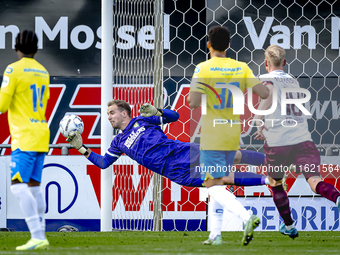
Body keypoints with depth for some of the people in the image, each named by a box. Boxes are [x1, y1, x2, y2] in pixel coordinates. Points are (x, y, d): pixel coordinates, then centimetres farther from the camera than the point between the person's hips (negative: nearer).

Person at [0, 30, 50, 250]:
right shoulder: (43, 72, 13)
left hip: (25, 137, -8)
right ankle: (40, 237, 9)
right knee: (34, 185, 11)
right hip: (41, 134, 8)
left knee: (19, 185, -11)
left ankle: (37, 236, -21)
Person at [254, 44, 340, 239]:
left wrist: (260, 121, -22)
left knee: (275, 183, 21)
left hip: (278, 143, -3)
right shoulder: (294, 82, 22)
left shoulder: (266, 79, 2)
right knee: (315, 180, -13)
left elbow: (270, 92, -24)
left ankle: (289, 226, 28)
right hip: (303, 139, 3)